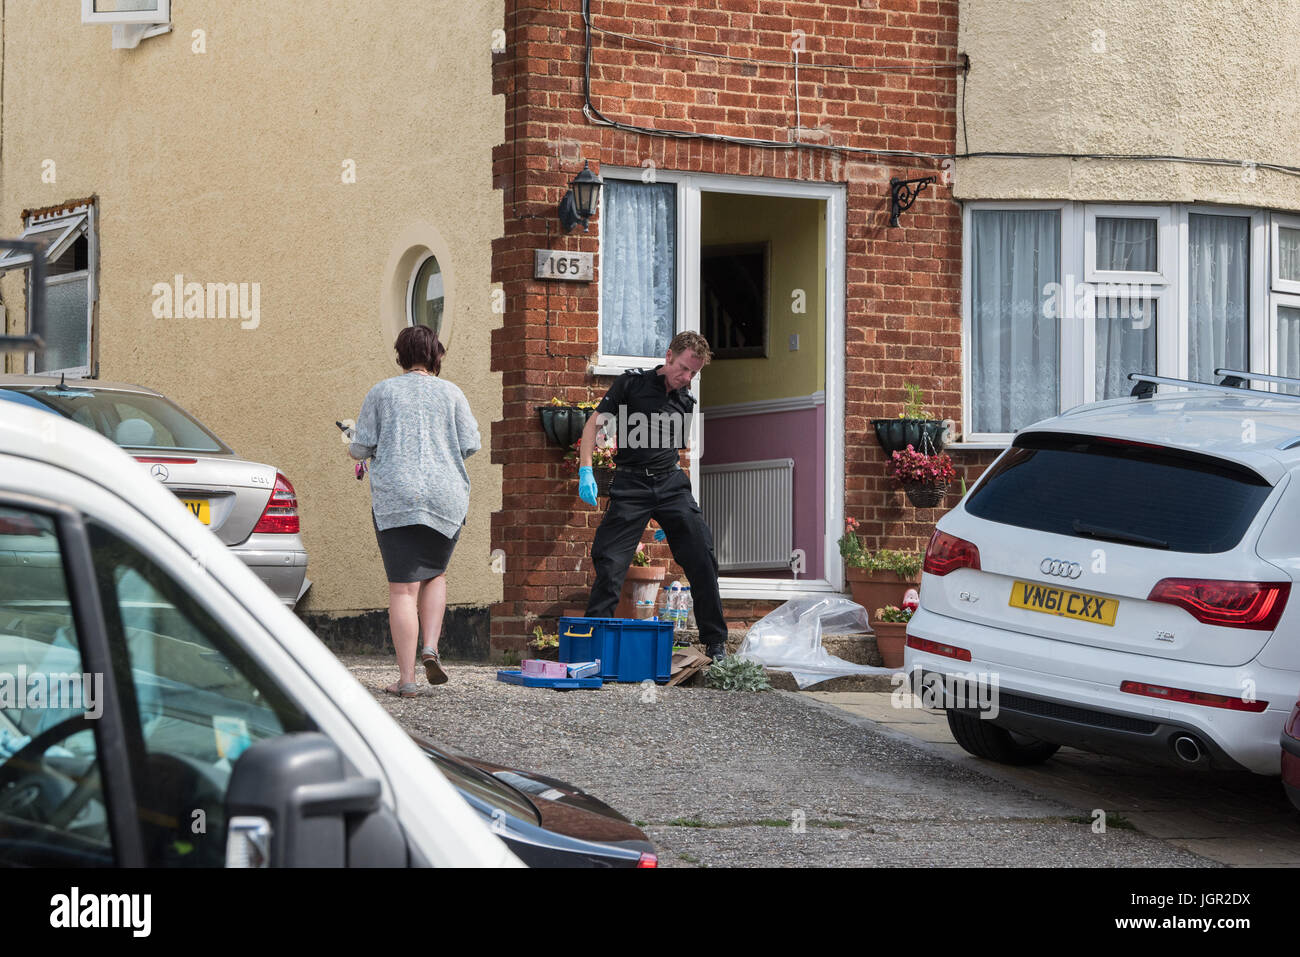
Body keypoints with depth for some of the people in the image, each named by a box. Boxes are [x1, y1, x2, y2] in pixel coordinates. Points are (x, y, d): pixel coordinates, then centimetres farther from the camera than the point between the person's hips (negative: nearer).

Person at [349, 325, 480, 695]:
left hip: (395, 499, -1)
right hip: (446, 498, 1)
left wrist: (354, 452, 27)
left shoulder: (381, 392, 5)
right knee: (435, 574, 21)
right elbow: (471, 444, 6)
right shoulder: (450, 393, 6)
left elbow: (361, 446, 4)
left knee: (403, 587, -2)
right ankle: (430, 649, 3)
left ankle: (406, 679, -5)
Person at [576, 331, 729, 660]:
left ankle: (716, 643, 6)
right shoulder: (632, 383, 0)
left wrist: (665, 516, 20)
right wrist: (586, 470, -15)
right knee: (610, 563, -9)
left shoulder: (686, 401, 14)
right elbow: (593, 425, -1)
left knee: (703, 559, -4)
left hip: (672, 484, 4)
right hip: (631, 484, -4)